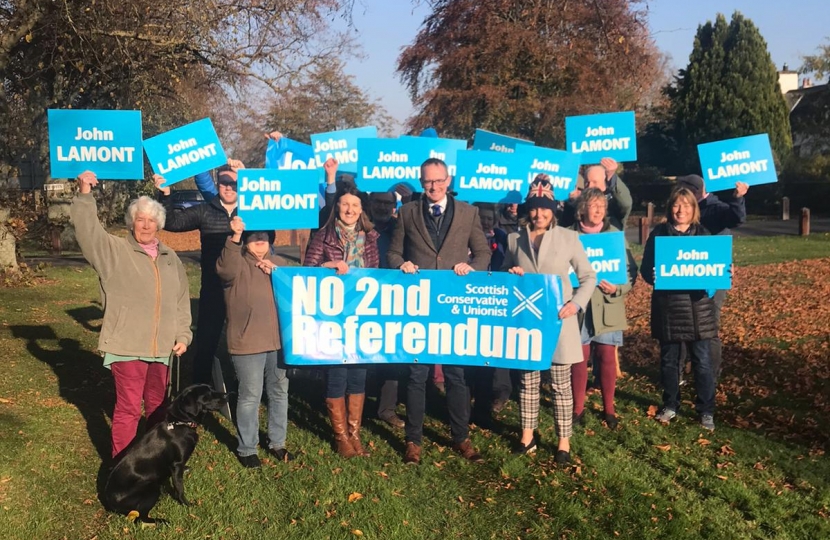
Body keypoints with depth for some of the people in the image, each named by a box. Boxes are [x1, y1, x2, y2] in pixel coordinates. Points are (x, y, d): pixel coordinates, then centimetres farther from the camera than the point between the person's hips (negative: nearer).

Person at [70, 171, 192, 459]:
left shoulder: (170, 257, 13)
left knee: (157, 405, 17)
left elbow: (181, 301, 15)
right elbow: (87, 230, -19)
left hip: (160, 347, 5)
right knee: (128, 407, -3)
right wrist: (85, 195, -29)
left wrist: (183, 334, 9)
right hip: (127, 346, -5)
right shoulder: (114, 250, -2)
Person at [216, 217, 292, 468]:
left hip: (278, 341, 5)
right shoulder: (237, 263, -4)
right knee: (250, 396, 1)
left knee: (279, 393, 15)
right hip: (247, 343, -5)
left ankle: (277, 443, 30)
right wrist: (235, 237, -38)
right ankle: (246, 449, 16)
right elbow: (224, 269, -28)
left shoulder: (279, 263, 13)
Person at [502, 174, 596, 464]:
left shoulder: (568, 237, 1)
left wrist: (576, 303, -11)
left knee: (561, 383, 4)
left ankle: (563, 441, 14)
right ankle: (527, 436, 22)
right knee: (527, 380, 9)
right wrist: (510, 275, -7)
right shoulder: (515, 239, 6)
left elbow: (589, 276, 4)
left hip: (558, 319, -2)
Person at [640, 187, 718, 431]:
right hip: (667, 306, 0)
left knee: (702, 360, 1)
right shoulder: (659, 233, 2)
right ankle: (670, 405, 26)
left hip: (698, 306, 0)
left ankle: (706, 411, 14)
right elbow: (646, 267, 0)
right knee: (669, 359, 11)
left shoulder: (703, 233, 6)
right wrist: (653, 276, -21)